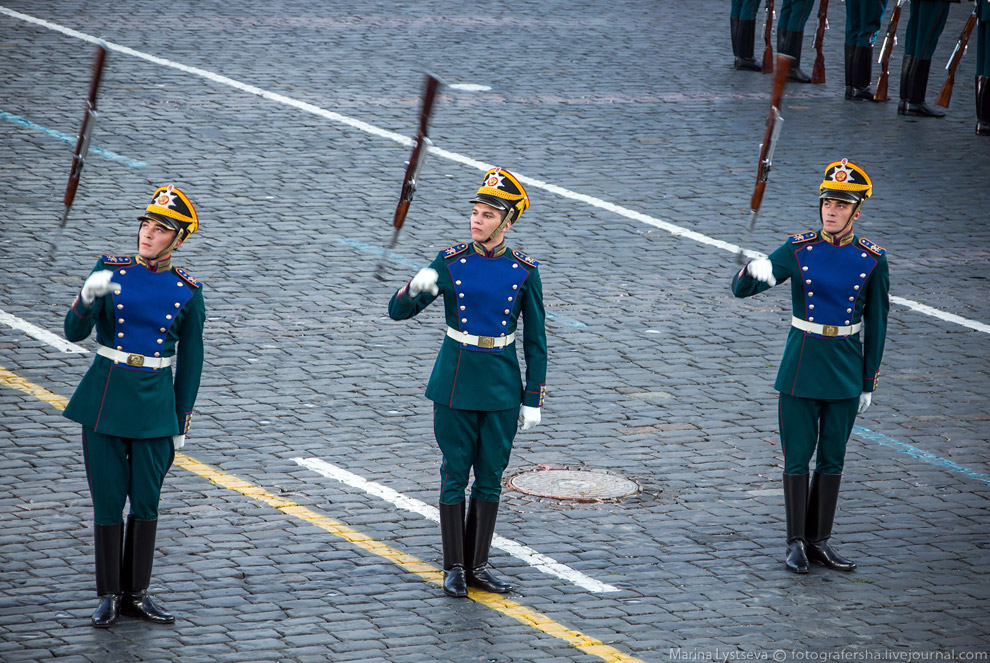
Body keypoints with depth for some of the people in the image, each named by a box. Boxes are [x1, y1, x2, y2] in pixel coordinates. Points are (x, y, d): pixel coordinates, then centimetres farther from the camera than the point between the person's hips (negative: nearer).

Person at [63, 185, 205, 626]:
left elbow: (190, 362, 5)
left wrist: (181, 423, 5)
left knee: (146, 501, 6)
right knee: (109, 500, 3)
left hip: (155, 404, 1)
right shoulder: (109, 271, -2)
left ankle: (136, 593, 19)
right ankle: (109, 595, 14)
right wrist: (88, 297, -29)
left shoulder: (187, 292, -1)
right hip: (104, 401, -1)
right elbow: (75, 333, -8)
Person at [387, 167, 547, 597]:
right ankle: (454, 568, 14)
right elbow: (398, 311, -8)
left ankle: (478, 565, 19)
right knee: (455, 476, 4)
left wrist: (533, 399, 1)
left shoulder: (524, 271, -3)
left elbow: (535, 342, 3)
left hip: (502, 388, 1)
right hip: (454, 387, -1)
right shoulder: (450, 263, -5)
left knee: (490, 478, 8)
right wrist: (417, 287, -30)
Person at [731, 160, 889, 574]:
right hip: (801, 368, -1)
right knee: (798, 457, 1)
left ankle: (819, 541, 19)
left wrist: (869, 382, 5)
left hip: (846, 372, 1)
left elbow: (876, 325, 4)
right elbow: (740, 289, -9)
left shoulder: (872, 260, -3)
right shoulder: (798, 250, -5)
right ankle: (796, 543, 11)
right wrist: (755, 272, -33)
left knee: (832, 458, 9)